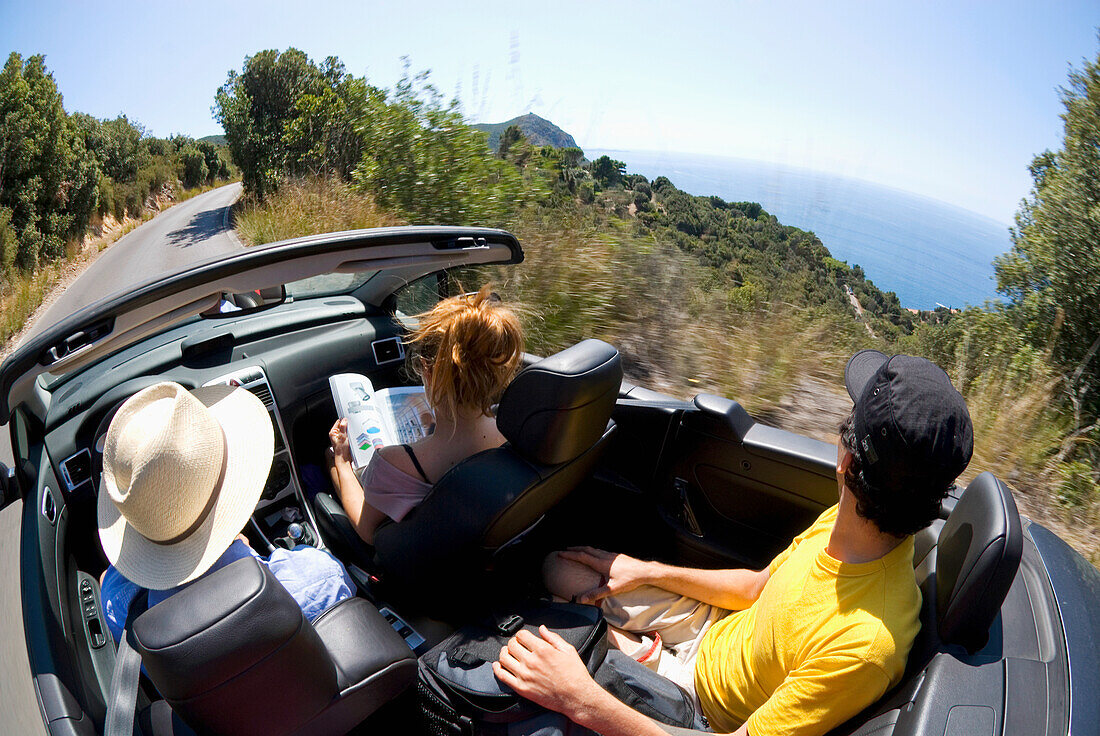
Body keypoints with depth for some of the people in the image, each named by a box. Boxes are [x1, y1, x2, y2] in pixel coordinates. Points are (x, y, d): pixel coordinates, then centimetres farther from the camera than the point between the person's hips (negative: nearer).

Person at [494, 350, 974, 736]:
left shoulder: (862, 645, -41)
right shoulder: (844, 522, -15)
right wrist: (649, 572, 1)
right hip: (719, 631, 6)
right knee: (561, 567, 6)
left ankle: (648, 659, 16)